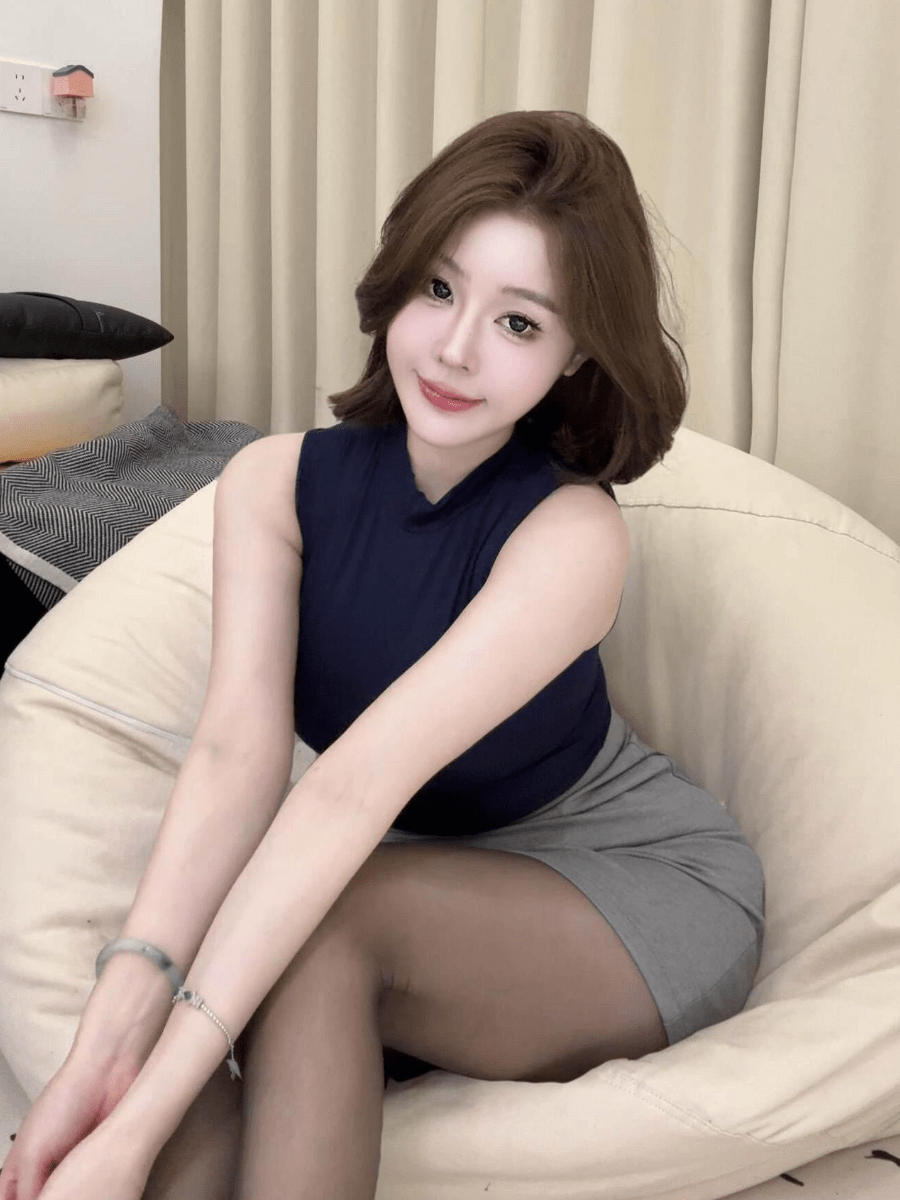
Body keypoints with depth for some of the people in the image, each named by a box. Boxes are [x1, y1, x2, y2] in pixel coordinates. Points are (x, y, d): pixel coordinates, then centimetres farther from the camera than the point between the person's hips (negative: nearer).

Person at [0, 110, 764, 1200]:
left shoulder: (571, 535, -24)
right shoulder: (274, 482, -10)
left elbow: (357, 784, -35)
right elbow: (237, 751, -23)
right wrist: (114, 1033, -38)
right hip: (426, 874, 3)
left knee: (317, 932, -31)